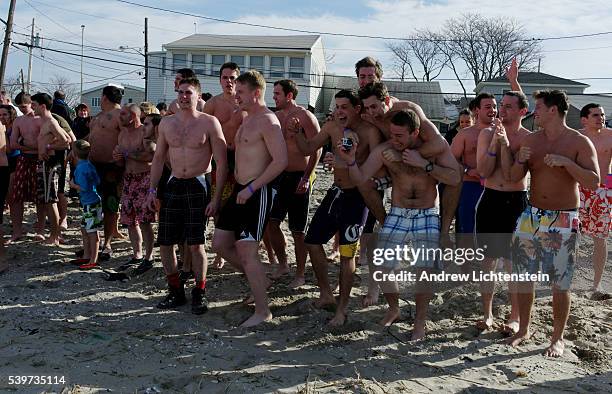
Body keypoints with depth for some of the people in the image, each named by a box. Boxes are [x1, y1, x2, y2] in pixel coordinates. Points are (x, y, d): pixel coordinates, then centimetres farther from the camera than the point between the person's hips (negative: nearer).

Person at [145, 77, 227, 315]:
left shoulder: (209, 123, -6)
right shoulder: (166, 123, 9)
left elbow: (221, 163, -8)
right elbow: (158, 158, 15)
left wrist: (217, 197, -14)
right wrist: (152, 190, 7)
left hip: (198, 187, -5)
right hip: (173, 186, 5)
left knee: (195, 244, -5)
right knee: (164, 243, 5)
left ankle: (199, 293, 14)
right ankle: (175, 291, 22)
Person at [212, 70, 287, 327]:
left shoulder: (267, 121, -13)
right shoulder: (247, 119, 17)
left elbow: (281, 161, -22)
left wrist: (251, 188, -21)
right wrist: (239, 186, 18)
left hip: (257, 193, -10)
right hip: (240, 190, 10)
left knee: (247, 252, -8)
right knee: (220, 244, 13)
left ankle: (262, 311, 5)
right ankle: (259, 281, 29)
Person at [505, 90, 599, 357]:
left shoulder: (579, 142, -6)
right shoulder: (531, 140, 5)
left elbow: (593, 181, -13)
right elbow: (514, 178, 6)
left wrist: (566, 162, -24)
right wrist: (520, 160, -13)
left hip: (563, 221, -4)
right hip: (531, 216, 4)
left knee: (560, 284, 3)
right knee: (524, 276, 9)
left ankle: (558, 338, 19)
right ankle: (524, 329, 25)